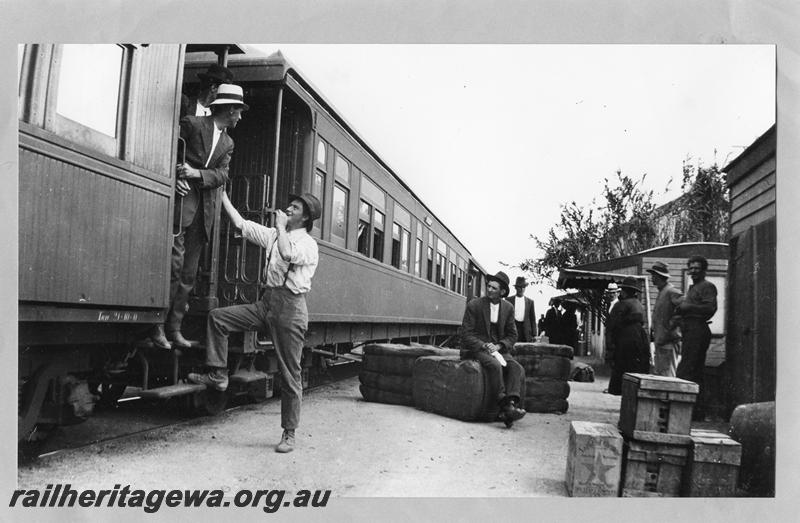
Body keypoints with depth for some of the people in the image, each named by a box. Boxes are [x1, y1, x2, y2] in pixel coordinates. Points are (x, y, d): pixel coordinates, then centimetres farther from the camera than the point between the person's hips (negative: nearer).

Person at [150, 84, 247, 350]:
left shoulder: (227, 143, 20)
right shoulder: (192, 124, 4)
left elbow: (222, 174, 7)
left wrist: (197, 174, -10)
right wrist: (175, 177, -13)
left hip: (204, 210, 6)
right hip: (182, 199, -6)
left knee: (189, 273, 4)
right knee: (175, 264, -13)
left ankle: (174, 329, 8)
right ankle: (158, 327, -7)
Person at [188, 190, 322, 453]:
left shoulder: (308, 244, -6)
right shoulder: (274, 235, 15)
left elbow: (287, 254, -28)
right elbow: (240, 223, 19)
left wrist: (281, 226, -13)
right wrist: (223, 195, 21)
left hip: (290, 306, -7)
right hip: (267, 302, 7)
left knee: (290, 375, -2)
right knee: (217, 316, 1)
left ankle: (289, 434, 9)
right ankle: (217, 375, 10)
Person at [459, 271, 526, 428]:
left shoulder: (508, 308, 6)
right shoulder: (474, 305, -6)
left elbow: (512, 335, 10)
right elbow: (466, 334, -6)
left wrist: (499, 346, -10)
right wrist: (484, 345, -21)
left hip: (499, 349, 4)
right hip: (477, 349, -4)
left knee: (517, 368, -24)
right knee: (495, 366, -34)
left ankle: (511, 403, -39)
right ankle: (506, 407, -38)